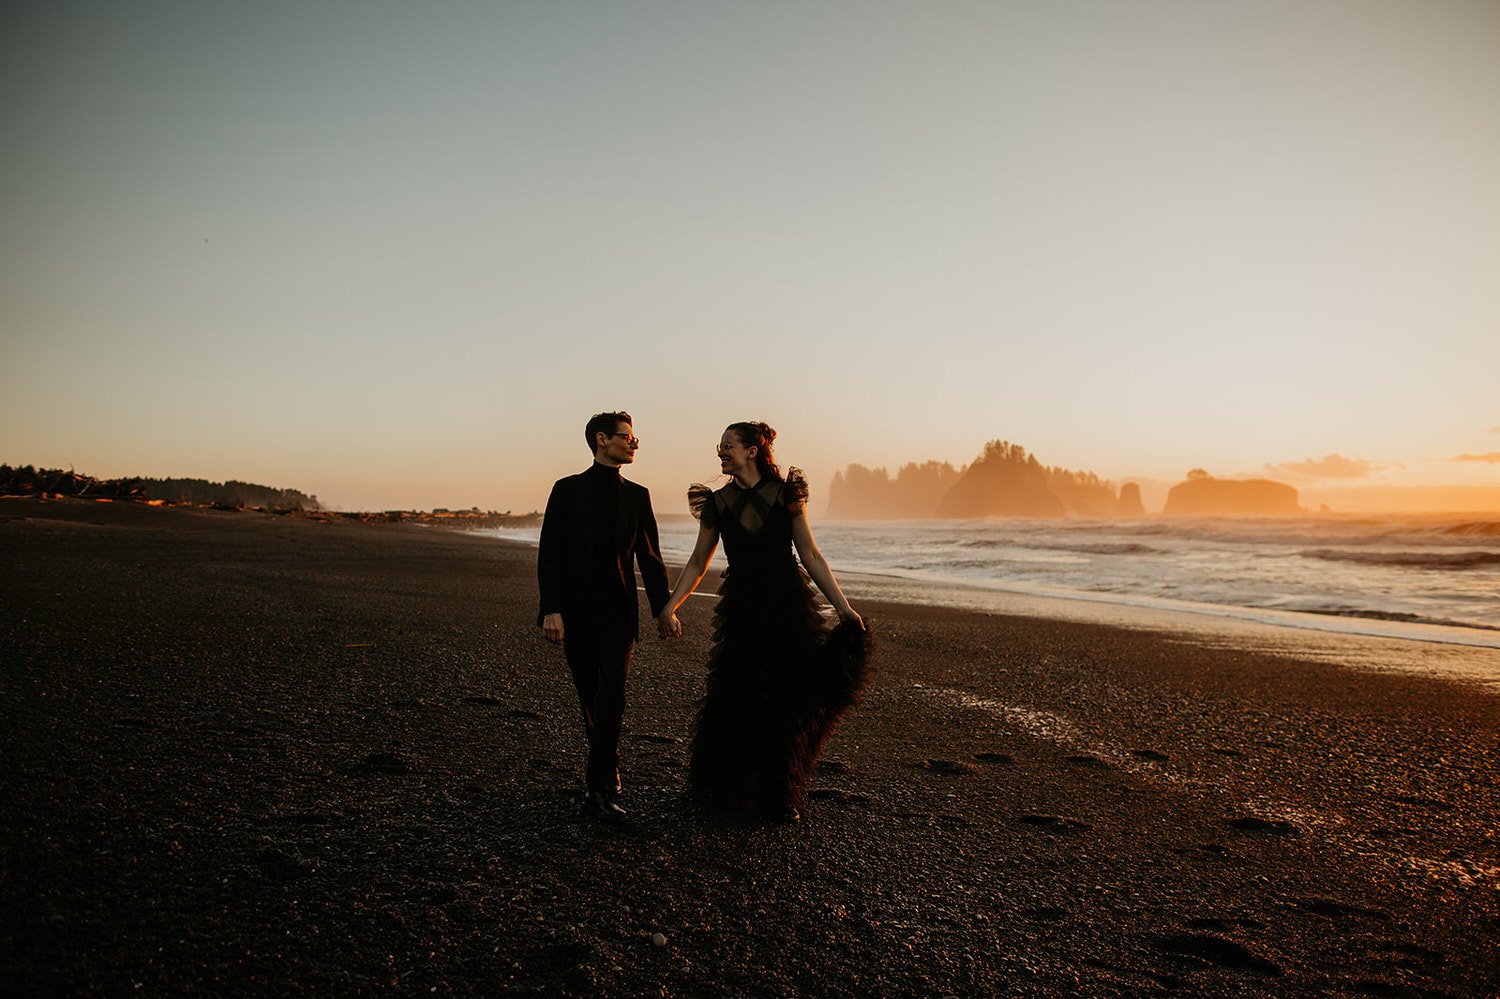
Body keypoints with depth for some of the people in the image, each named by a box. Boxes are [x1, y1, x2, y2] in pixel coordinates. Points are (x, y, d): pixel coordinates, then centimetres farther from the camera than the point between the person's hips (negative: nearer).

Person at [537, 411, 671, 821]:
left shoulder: (637, 496, 9)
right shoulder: (568, 490, 1)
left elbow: (650, 557, 11)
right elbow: (549, 554, -4)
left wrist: (663, 609, 7)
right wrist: (551, 609, -13)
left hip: (618, 611, 1)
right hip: (576, 613, 0)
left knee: (611, 696, -12)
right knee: (590, 698, 9)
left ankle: (599, 787, -6)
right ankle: (606, 776, 27)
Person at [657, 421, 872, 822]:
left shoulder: (787, 495, 0)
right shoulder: (717, 503, 5)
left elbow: (811, 556, 1)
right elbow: (698, 562, 12)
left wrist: (844, 608, -4)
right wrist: (670, 606, 4)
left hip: (789, 607, -1)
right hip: (742, 608, 1)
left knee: (792, 699, -2)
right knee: (737, 701, 2)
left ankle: (778, 793, 15)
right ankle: (719, 783, 26)